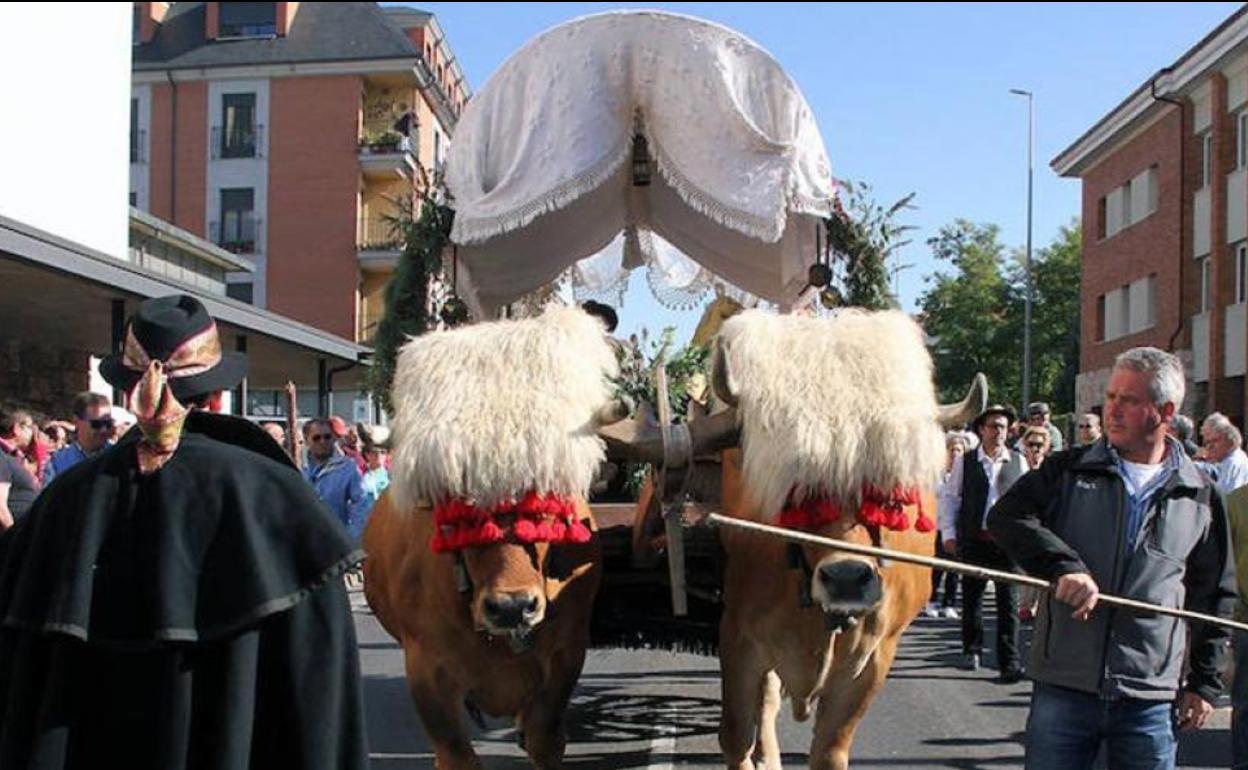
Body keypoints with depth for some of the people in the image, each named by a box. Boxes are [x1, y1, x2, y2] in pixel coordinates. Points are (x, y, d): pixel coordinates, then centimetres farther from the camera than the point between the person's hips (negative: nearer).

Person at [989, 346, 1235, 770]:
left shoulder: (1200, 496, 6)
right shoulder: (1069, 470, 5)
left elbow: (1215, 596, 11)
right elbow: (1006, 516, -8)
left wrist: (1204, 683, 9)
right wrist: (1064, 565, -23)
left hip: (1151, 699, 0)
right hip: (1063, 687, 0)